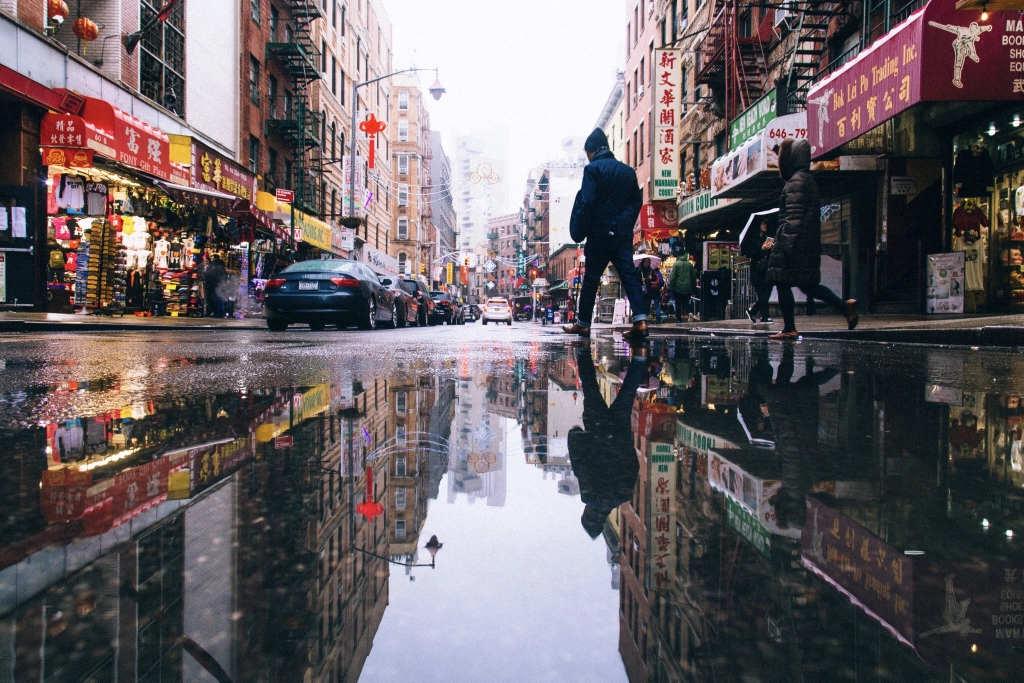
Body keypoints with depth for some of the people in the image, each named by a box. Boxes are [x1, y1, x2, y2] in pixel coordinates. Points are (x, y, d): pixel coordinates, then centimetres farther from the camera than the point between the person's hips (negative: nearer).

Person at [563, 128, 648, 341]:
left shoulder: (593, 169, -6)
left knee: (591, 278, 5)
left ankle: (583, 324, 13)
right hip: (624, 233, 5)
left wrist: (580, 231, -7)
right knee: (629, 275, -1)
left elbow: (587, 203, -14)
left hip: (601, 233, -5)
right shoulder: (628, 171, 12)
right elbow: (637, 201, 12)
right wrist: (626, 224, 17)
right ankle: (640, 321, -14)